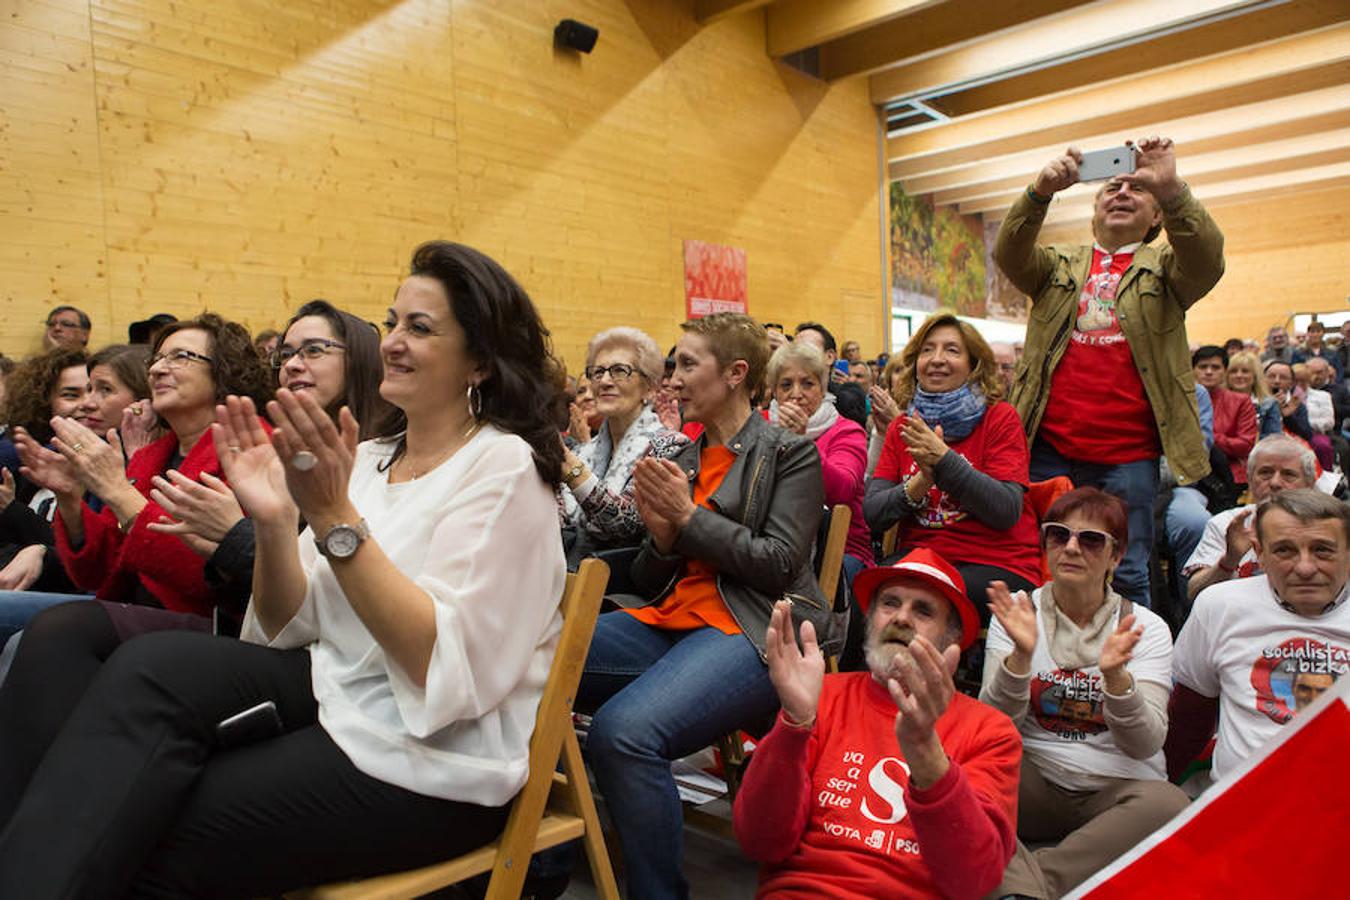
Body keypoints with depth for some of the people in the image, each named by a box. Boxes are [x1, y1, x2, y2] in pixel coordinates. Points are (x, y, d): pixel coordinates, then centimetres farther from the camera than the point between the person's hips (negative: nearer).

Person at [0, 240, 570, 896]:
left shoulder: (503, 466, -10)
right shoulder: (370, 459, 11)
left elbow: (448, 666, -20)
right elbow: (290, 630, 8)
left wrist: (334, 518, -24)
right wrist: (275, 521, -10)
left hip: (435, 767, -6)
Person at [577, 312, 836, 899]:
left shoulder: (790, 453, 4)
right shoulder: (683, 458, 20)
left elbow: (779, 564, -7)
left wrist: (690, 515, -8)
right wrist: (661, 535, -2)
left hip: (752, 631, -6)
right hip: (667, 623, 7)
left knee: (623, 729, -33)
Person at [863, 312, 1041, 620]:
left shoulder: (1000, 418, 0)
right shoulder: (903, 427, 11)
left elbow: (1007, 512, -13)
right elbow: (871, 512, 1)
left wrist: (943, 458, -21)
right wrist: (920, 484, -18)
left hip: (997, 565, -3)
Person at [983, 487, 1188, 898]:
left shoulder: (1146, 627, 2)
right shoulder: (1018, 613, 3)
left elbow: (1145, 745, -10)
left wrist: (1116, 675, -29)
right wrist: (1021, 656, -26)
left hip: (1115, 788, 1)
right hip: (1032, 783, 0)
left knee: (1168, 804, -32)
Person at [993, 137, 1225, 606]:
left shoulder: (1165, 269, 11)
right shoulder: (1059, 265, 14)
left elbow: (1207, 260, -11)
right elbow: (1009, 254, -5)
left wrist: (1172, 189, -28)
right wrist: (1040, 192, -23)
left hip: (1129, 454, -1)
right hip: (1049, 448, 1)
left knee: (1126, 575, 3)